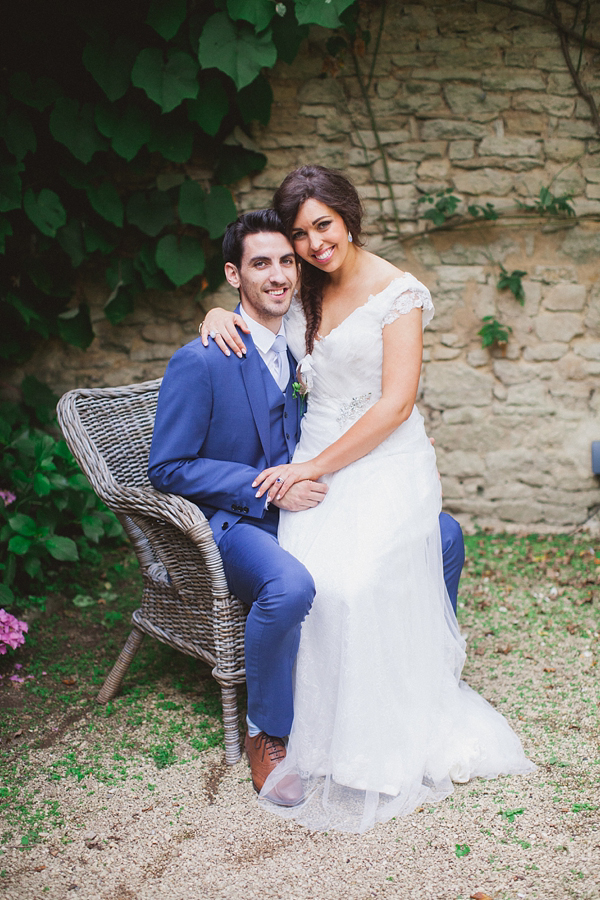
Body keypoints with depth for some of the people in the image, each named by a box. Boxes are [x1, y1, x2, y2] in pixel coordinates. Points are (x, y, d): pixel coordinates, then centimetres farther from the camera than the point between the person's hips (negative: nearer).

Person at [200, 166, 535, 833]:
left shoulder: (397, 292, -6)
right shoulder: (303, 297, 12)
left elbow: (396, 404, -12)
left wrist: (313, 467, -13)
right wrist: (222, 311, 4)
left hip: (385, 464, -5)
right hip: (313, 464, 5)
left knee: (357, 589, -23)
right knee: (307, 584, -20)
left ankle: (379, 754, -3)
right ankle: (321, 738, -4)